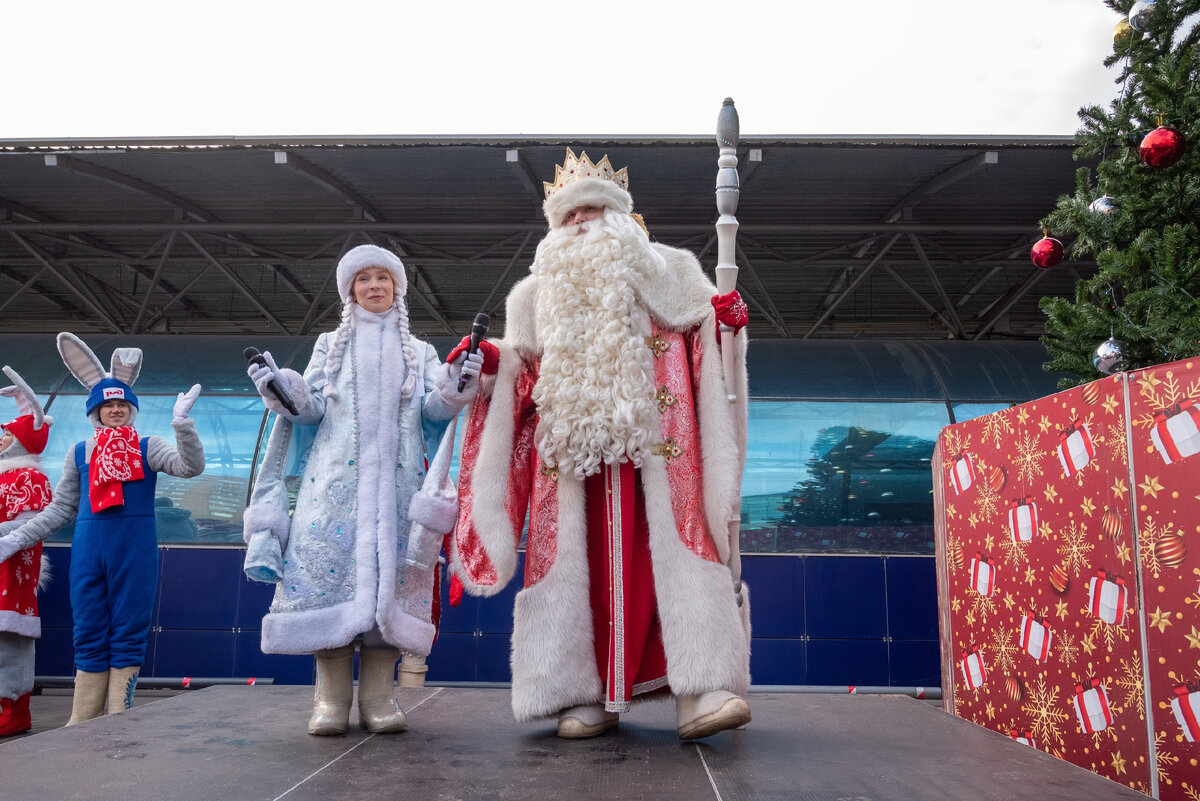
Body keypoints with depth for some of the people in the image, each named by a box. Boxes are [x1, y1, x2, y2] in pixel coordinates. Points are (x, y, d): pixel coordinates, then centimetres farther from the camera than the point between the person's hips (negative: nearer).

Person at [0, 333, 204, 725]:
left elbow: (191, 466, -14)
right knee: (89, 634, 7)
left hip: (135, 548, -3)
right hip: (88, 547, 3)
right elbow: (61, 508, 16)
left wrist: (182, 423, -25)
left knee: (128, 633, 1)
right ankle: (82, 724, 15)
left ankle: (118, 721, 8)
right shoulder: (79, 453, 12)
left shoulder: (148, 447, 3)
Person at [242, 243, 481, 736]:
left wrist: (456, 382, -14)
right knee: (331, 565, -11)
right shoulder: (330, 345, 21)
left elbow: (433, 408, 6)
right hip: (337, 476, 0)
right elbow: (312, 406, 11)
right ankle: (331, 698, -7)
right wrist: (279, 387, -9)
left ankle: (378, 696, -5)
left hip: (396, 478, 1)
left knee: (389, 570, -7)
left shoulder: (419, 352, 21)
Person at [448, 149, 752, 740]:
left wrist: (720, 318, -6)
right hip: (571, 441, 2)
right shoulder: (541, 288, 26)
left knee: (669, 545, -14)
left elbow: (696, 321, 15)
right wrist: (487, 358, 4)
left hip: (651, 433, -2)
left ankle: (697, 691, -18)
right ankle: (588, 695, 0)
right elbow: (520, 359, 23)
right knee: (579, 561, -5)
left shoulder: (659, 267, 20)